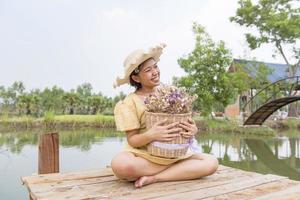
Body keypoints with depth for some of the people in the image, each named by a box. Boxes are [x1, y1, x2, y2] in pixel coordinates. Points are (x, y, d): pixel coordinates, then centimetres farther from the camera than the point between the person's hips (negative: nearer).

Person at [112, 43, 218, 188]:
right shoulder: (130, 102, -5)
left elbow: (182, 124, 7)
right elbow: (132, 139, -8)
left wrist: (192, 130, -16)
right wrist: (151, 135, -29)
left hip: (172, 154, 4)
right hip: (143, 155, -3)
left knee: (211, 163, -17)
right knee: (121, 165, -36)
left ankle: (153, 178, -15)